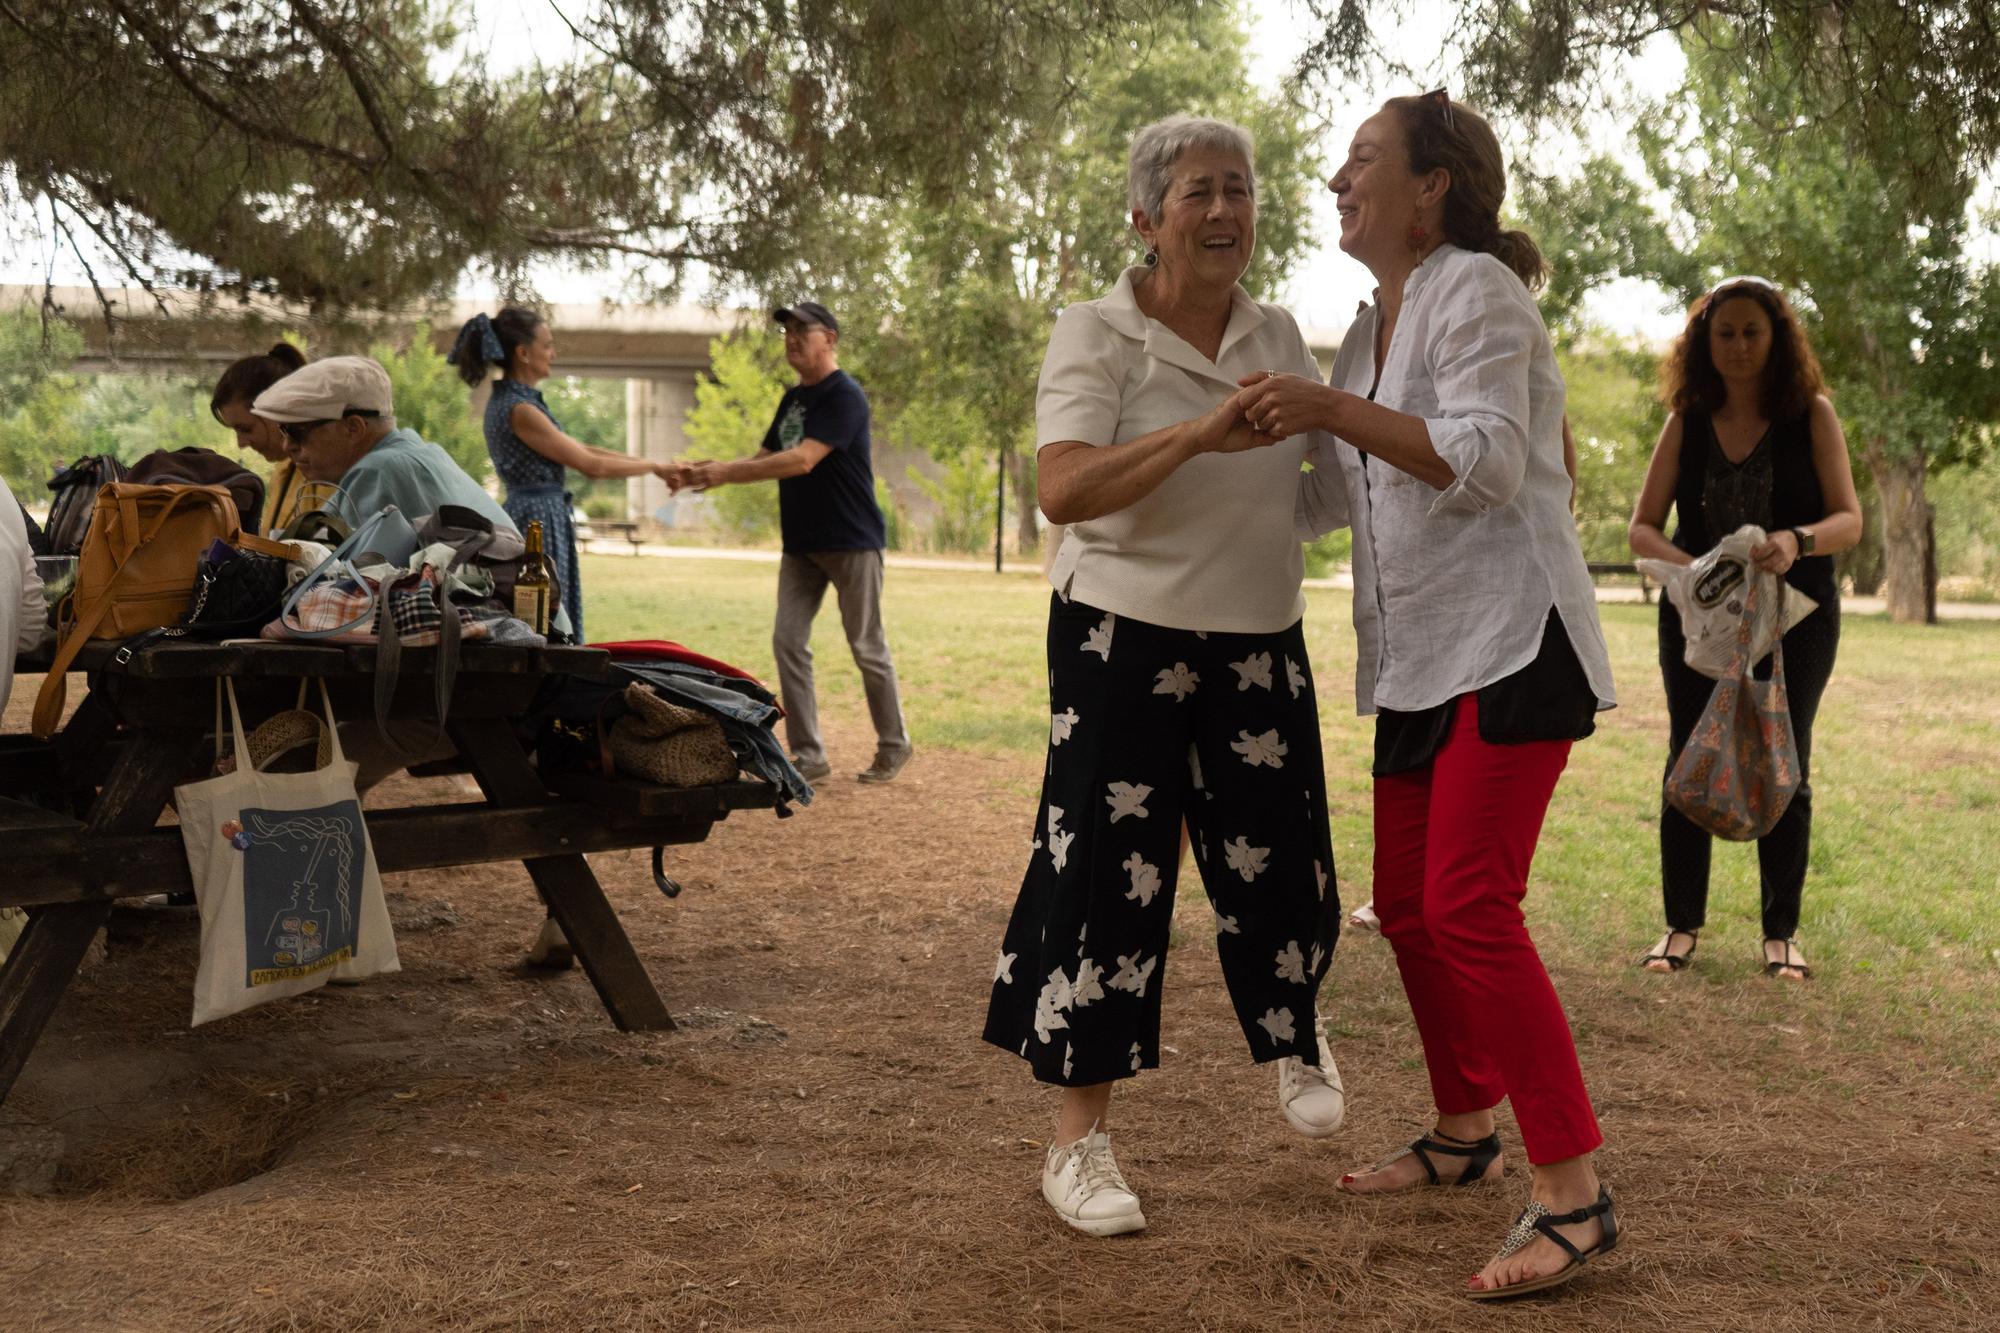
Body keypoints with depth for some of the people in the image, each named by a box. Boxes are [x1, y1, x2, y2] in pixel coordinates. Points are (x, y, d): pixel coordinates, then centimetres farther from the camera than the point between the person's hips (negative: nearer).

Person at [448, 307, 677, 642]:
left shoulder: (509, 399, 13)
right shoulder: (519, 410, -16)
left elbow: (580, 448, 15)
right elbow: (591, 466, -14)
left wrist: (652, 465, 11)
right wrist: (653, 467, -2)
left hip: (537, 517, 10)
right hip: (539, 521, -10)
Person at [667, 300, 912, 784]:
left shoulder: (845, 396, -15)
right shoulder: (792, 398, 13)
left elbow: (802, 460, -26)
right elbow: (765, 460, 13)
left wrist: (726, 471, -28)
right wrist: (701, 475, -2)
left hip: (852, 544, -8)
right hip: (801, 544, 8)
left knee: (867, 647, 1)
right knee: (788, 642, 1)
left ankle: (893, 746, 17)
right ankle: (809, 757, 5)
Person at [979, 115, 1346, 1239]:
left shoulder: (1279, 337, 7)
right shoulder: (1096, 336, -9)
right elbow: (1064, 490, -26)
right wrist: (1201, 433, -35)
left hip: (1260, 646, 4)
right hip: (1124, 643, -4)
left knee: (1276, 864, 8)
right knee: (1107, 872, -2)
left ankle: (1296, 1037, 41)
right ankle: (1081, 1138, 10)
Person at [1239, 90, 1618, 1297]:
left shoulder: (1478, 290, -9)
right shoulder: (1372, 328, 17)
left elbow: (1486, 462, -21)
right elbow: (1334, 495, 28)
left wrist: (1338, 412, -28)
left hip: (1511, 641, -9)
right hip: (1421, 657, 9)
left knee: (1469, 905, -16)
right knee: (1409, 905, 11)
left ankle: (1576, 1197, -11)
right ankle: (1465, 1133, 28)